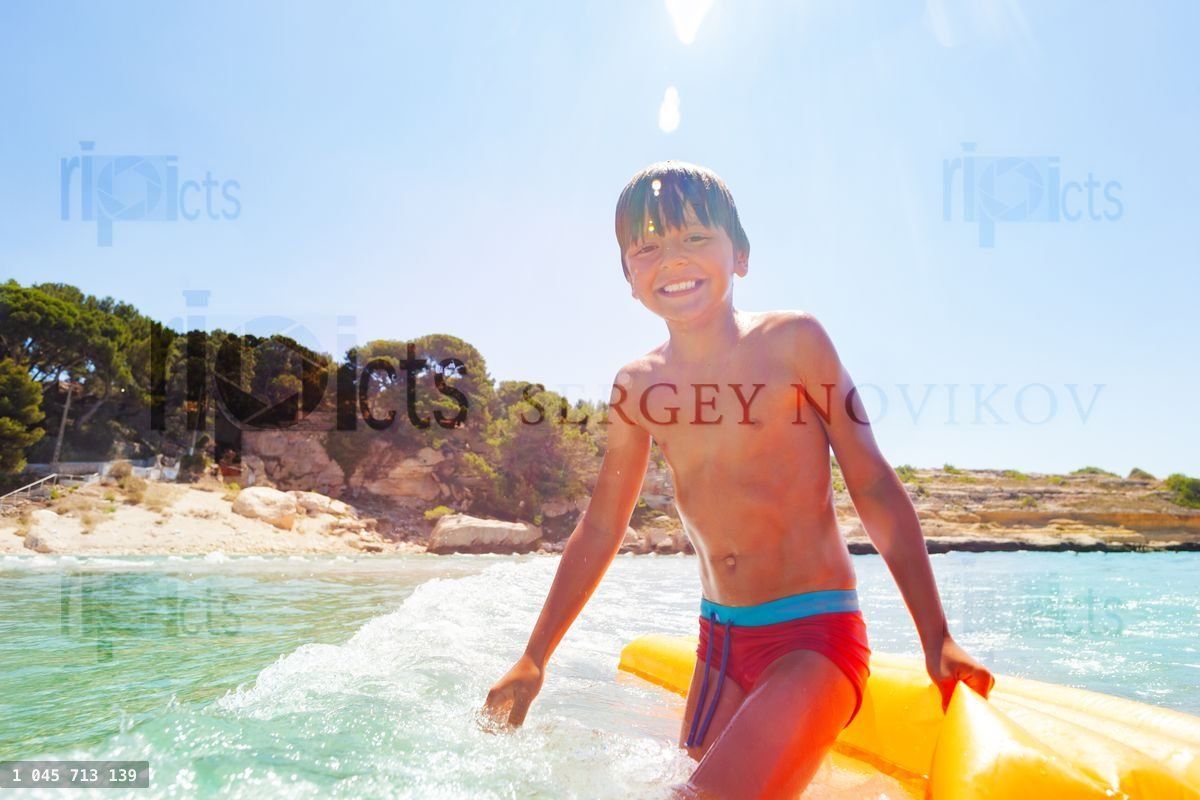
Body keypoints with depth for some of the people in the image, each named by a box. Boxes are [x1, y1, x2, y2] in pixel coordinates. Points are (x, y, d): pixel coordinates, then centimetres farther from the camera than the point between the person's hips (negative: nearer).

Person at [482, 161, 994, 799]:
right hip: (719, 643, 5)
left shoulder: (790, 341, -9)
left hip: (817, 637, -5)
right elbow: (600, 529, 11)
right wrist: (532, 662, 16)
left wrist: (936, 639, -6)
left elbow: (874, 488, -4)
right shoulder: (637, 386, 2)